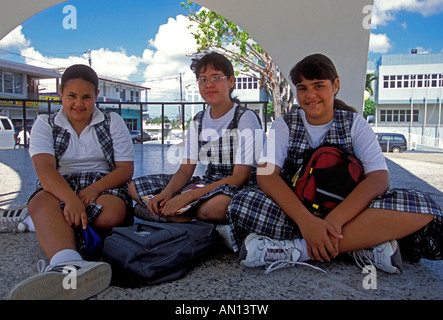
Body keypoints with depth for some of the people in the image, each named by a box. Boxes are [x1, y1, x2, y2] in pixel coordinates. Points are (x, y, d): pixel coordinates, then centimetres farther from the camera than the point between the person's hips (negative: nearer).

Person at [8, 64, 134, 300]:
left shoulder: (113, 122, 11)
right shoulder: (44, 125, 10)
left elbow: (125, 169, 2)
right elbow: (45, 170, -10)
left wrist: (94, 189, -19)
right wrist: (71, 199, -31)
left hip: (103, 185, 1)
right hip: (59, 188, 0)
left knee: (110, 215, -36)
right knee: (42, 204, -37)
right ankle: (69, 265, -62)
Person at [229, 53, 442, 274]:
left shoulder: (355, 123, 5)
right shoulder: (285, 125, 3)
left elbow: (379, 177, -11)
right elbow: (266, 174, -14)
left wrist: (335, 219, -27)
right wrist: (306, 220, -30)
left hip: (347, 212, 1)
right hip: (296, 212, 0)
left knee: (422, 207, -25)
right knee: (241, 204, -30)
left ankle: (298, 250, -29)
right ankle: (361, 244, -26)